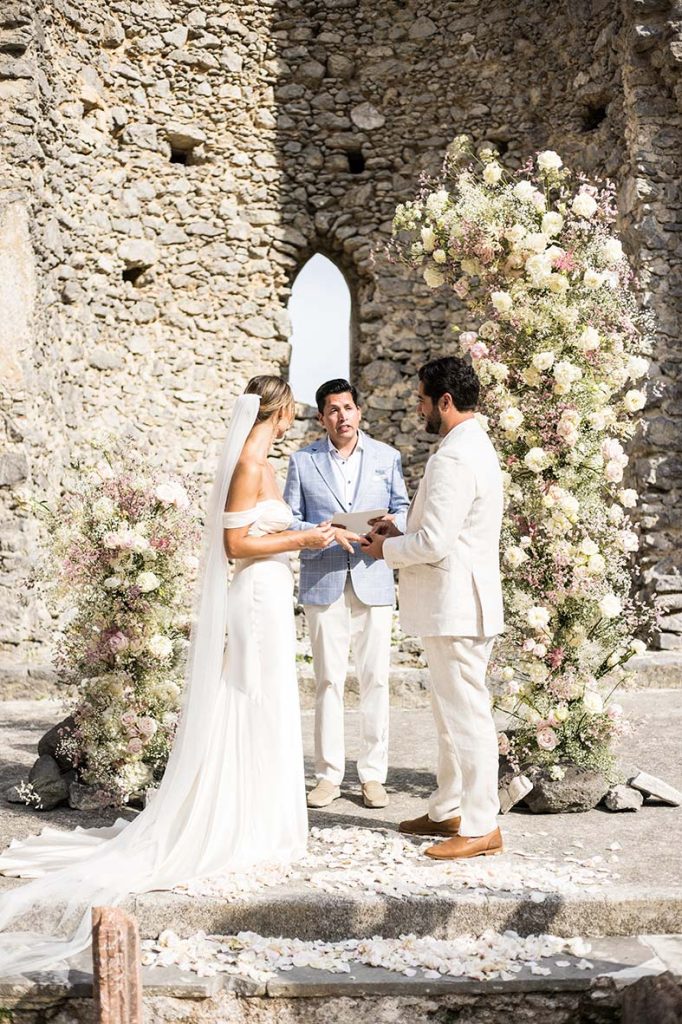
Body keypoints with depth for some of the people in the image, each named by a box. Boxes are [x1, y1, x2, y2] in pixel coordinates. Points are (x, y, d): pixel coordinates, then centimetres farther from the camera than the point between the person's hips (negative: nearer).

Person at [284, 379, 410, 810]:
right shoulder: (302, 461, 6)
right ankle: (329, 775, 11)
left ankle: (373, 774, 11)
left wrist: (392, 523, -11)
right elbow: (289, 520, 4)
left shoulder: (387, 457, 9)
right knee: (329, 680, 2)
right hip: (324, 583, -1)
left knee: (375, 679, 2)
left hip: (374, 581, 1)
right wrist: (327, 534, -14)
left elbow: (403, 507, 12)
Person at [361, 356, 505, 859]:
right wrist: (402, 534, 12)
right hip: (454, 604, 11)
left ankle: (482, 827, 6)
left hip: (455, 606, -11)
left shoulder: (454, 458, -20)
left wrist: (387, 549, -7)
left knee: (467, 714, -3)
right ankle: (449, 809, 30)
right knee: (453, 712, 18)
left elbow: (434, 545, -24)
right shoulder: (474, 446, 14)